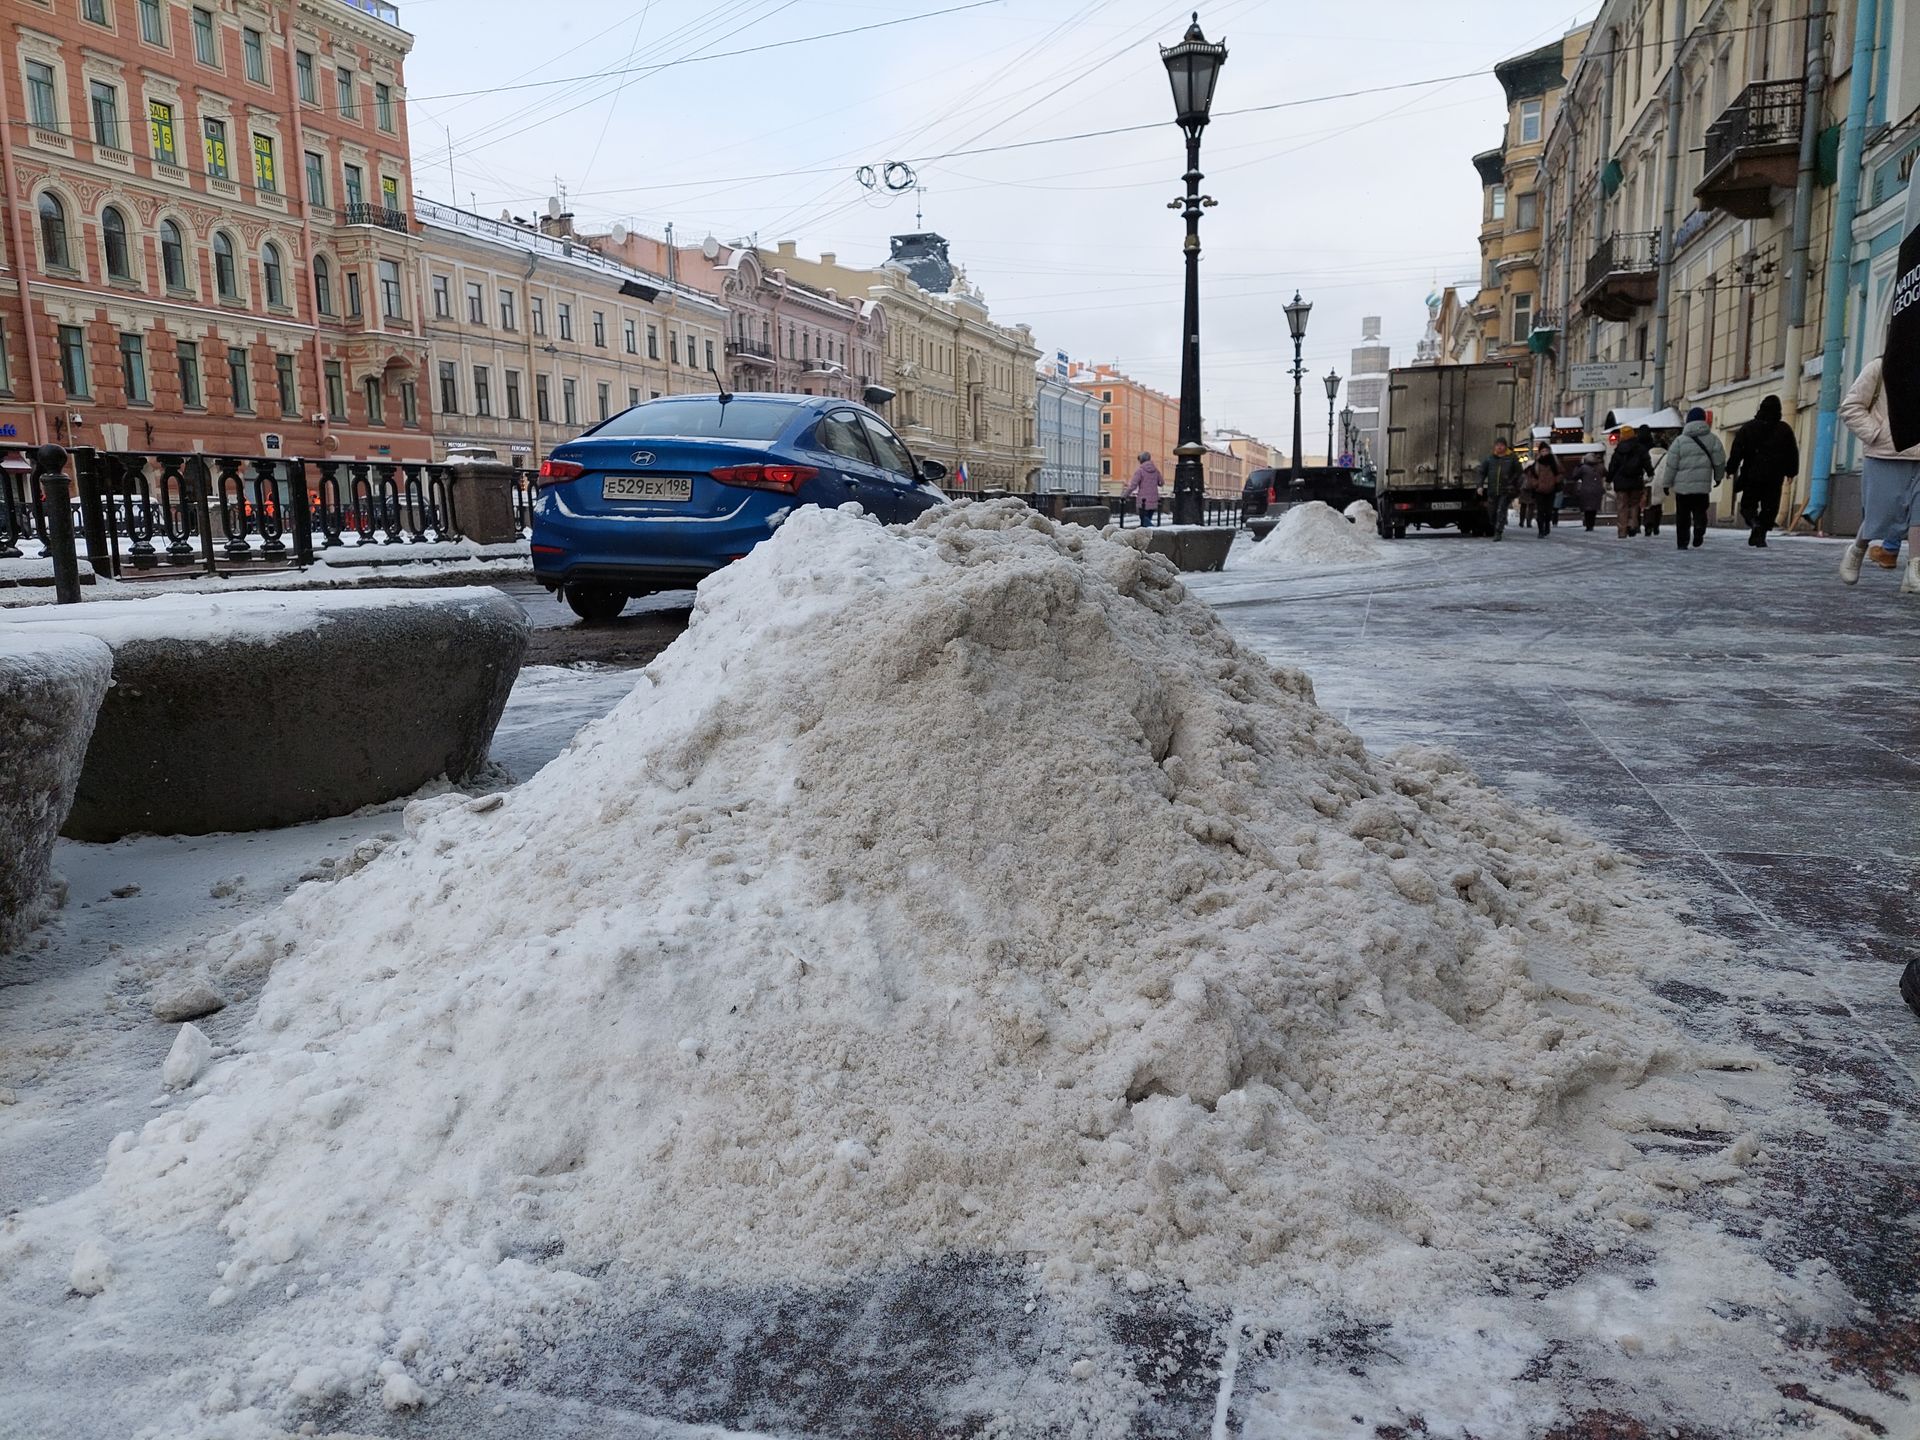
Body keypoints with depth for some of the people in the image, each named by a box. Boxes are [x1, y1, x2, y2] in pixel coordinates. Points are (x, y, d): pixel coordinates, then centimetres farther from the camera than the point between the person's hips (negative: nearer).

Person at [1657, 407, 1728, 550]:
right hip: (1703, 485, 1)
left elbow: (1671, 464, -3)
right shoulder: (1712, 439, 3)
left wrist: (1666, 483, 6)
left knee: (1682, 515, 7)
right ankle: (1699, 529, -20)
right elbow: (1720, 460, 6)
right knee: (1700, 510, 10)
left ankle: (1682, 542, 4)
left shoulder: (1680, 441, -3)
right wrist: (1718, 477, 22)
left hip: (1682, 486, -1)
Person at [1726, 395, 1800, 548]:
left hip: (1752, 474, -1)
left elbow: (1736, 451, -3)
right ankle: (1760, 535, -1)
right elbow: (1793, 453, 10)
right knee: (1770, 507, 7)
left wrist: (1731, 470, 3)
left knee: (1748, 504, 8)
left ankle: (1754, 522, -22)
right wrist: (1791, 472, 20)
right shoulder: (1785, 429, 4)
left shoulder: (1748, 427, 0)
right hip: (1775, 477, 1)